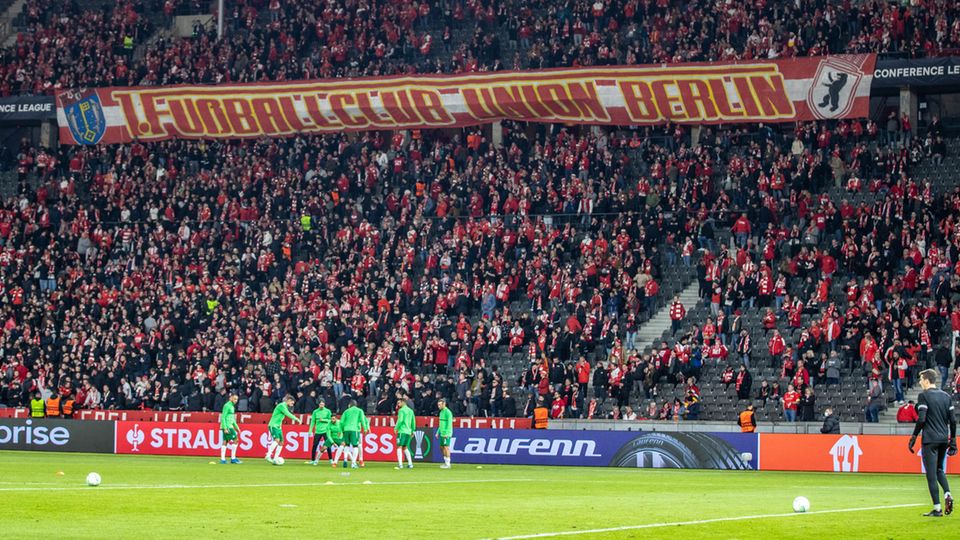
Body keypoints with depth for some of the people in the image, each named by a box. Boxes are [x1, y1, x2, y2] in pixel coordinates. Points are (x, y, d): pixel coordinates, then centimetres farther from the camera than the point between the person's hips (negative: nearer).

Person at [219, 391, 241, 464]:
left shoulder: (232, 406, 18)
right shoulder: (227, 406, -11)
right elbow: (223, 417, -16)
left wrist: (236, 427, 24)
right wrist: (225, 428, -21)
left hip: (230, 426, 9)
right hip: (227, 427, -9)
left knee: (225, 442, 6)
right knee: (235, 439, -9)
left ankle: (222, 459, 5)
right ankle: (233, 458, -6)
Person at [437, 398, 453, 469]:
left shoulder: (447, 412, -12)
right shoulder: (441, 412, 16)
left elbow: (449, 423, -17)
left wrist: (446, 433, -22)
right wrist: (438, 432, 18)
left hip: (446, 434, -9)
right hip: (442, 433, 9)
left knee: (446, 447, -7)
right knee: (441, 447, 11)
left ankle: (447, 464, -4)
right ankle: (446, 462, 18)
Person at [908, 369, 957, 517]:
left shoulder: (924, 396, -7)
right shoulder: (946, 396, 11)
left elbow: (921, 419, -15)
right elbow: (953, 420, 10)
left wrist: (913, 437, -7)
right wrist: (953, 440, 16)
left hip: (930, 440, -6)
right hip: (944, 439, 6)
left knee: (931, 474, -3)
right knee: (939, 470, 23)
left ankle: (937, 509, -5)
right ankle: (947, 495, -2)